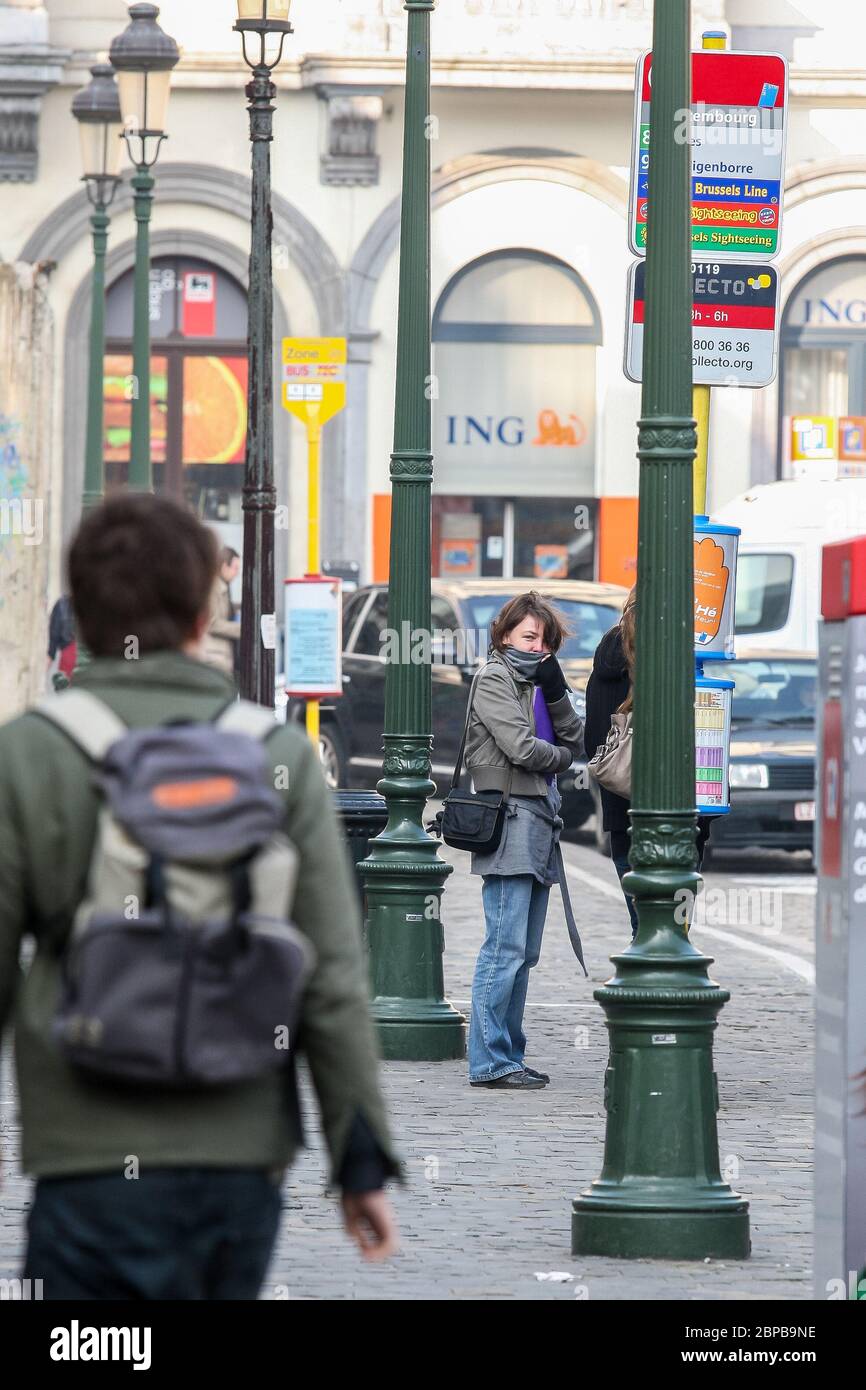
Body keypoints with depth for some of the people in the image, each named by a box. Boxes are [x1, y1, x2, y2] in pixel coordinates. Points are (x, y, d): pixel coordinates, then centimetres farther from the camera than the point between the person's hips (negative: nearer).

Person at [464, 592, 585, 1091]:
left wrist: (556, 692, -1)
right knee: (506, 947, -12)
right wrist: (560, 756, 5)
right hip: (511, 819, -9)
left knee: (525, 953, 10)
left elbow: (576, 741, 14)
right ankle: (490, 1061, -12)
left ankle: (508, 1055, 14)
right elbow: (520, 747, -13)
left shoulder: (536, 683, 21)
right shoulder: (494, 679, -3)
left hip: (540, 820, 9)